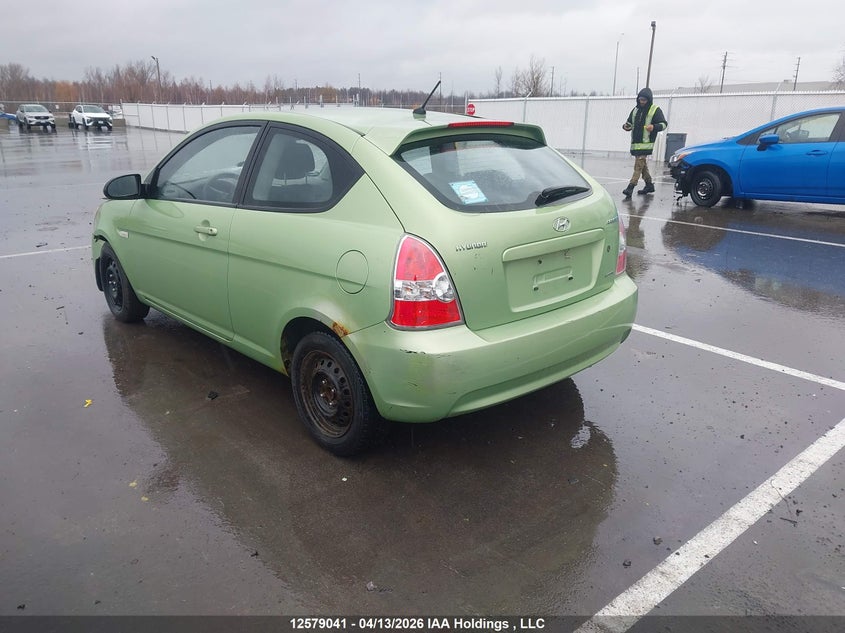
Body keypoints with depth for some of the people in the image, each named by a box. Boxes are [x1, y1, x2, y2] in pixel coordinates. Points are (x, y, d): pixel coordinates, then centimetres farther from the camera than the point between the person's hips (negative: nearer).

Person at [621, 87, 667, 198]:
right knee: (643, 165, 14)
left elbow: (664, 123, -3)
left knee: (639, 165, -15)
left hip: (646, 143, -7)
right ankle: (649, 185, 26)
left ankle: (631, 187, -22)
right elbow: (630, 123, 24)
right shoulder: (636, 110, 16)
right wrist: (626, 126, 0)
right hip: (635, 142, 7)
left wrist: (654, 127, -23)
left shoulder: (655, 110, -2)